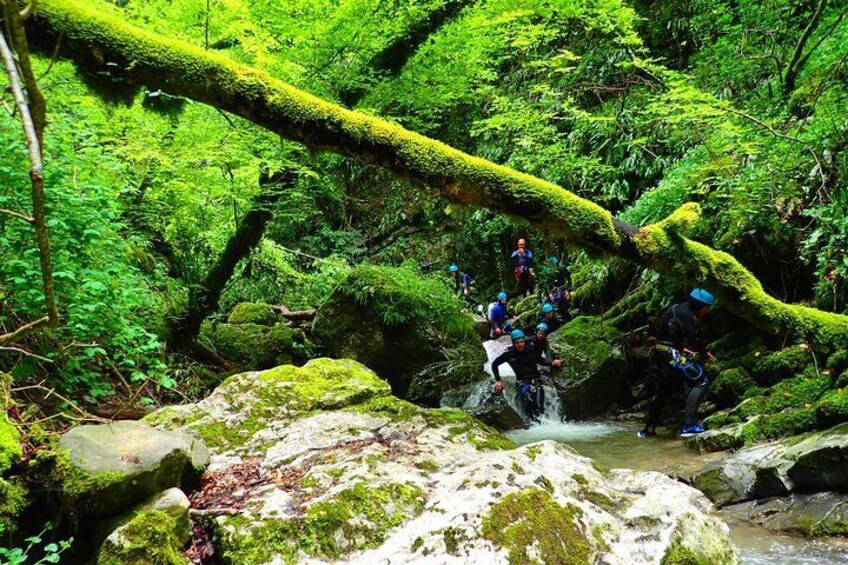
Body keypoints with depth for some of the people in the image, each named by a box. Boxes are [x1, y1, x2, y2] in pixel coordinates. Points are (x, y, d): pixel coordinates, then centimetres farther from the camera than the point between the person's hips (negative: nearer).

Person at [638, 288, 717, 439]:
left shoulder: (679, 309, 16)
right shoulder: (684, 313, -15)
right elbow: (693, 338, -19)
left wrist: (684, 348, 11)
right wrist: (705, 352, -6)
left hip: (663, 354, 10)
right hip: (671, 354, -10)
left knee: (664, 391, 20)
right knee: (701, 381, -11)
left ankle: (648, 429, 28)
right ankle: (688, 425, -16)